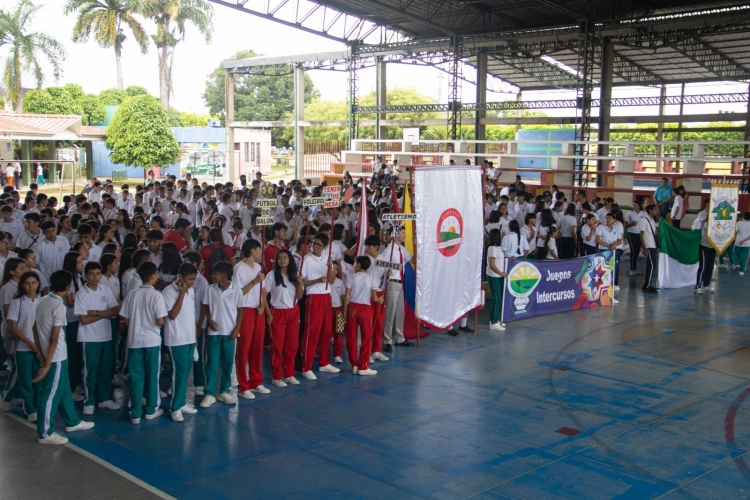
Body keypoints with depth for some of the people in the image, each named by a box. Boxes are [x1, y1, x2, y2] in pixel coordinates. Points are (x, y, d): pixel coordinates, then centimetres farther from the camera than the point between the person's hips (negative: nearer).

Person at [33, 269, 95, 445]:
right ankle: (45, 433, 10)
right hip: (56, 358, -9)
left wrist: (41, 354, 13)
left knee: (63, 390, 20)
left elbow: (36, 330, 10)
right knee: (51, 395, 1)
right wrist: (47, 364, -18)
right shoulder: (59, 306, -20)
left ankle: (72, 422, 33)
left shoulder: (43, 301, 5)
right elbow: (54, 338, -20)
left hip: (47, 356, 9)